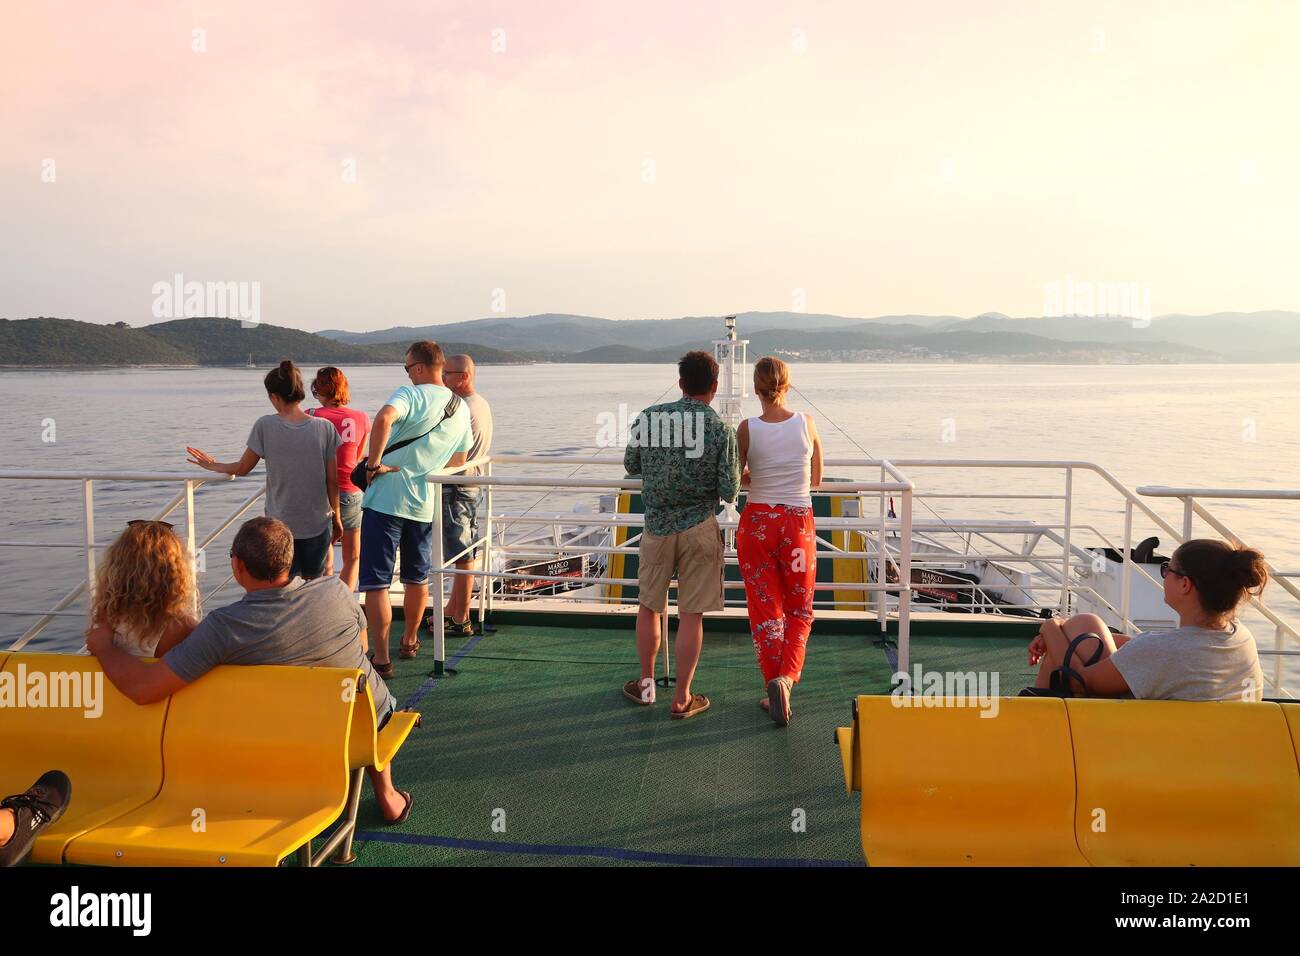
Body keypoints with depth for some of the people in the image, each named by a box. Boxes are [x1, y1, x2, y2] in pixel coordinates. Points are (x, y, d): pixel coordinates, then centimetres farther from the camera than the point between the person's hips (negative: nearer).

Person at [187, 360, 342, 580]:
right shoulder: (325, 428, -7)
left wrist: (212, 465, 23)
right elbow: (332, 480, -2)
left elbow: (242, 468, 3)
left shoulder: (265, 426, -9)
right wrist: (336, 517, 11)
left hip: (279, 523, -1)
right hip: (317, 523, 1)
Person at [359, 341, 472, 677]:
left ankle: (381, 658, 2)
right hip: (424, 504, 6)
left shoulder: (411, 394, -11)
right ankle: (410, 640, 38)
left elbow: (384, 418, -33)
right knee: (417, 578, 23)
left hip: (385, 499, -6)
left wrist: (374, 463, -22)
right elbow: (457, 462, 18)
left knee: (375, 582, 1)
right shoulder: (461, 409, 8)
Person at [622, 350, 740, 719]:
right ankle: (682, 698, 13)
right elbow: (729, 492, -9)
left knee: (649, 606, 17)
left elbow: (630, 466, 9)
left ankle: (646, 684, 31)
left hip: (656, 526, 2)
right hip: (699, 529, -2)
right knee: (691, 615, 5)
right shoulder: (721, 430, -8)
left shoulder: (648, 417, -2)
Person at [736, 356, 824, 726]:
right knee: (799, 610, 14)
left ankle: (774, 686, 6)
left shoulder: (747, 429, -9)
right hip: (798, 523, 1)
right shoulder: (807, 424, -4)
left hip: (757, 522, 0)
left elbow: (734, 480, 1)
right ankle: (787, 676, -5)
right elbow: (816, 479, 7)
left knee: (765, 610, 10)